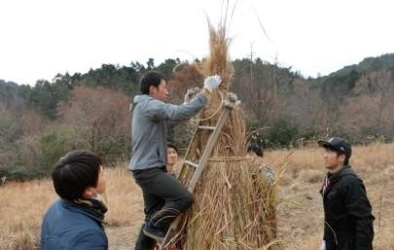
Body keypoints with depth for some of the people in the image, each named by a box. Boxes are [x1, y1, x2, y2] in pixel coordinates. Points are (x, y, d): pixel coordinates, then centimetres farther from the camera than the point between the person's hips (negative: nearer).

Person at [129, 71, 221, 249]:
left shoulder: (144, 106, 18)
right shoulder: (150, 105, -16)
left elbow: (170, 120, 26)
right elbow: (181, 113, -27)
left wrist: (187, 100, 20)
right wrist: (206, 91, -21)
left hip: (148, 169, 11)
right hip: (148, 170, -11)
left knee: (154, 214, 13)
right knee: (184, 198, -17)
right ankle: (154, 227, 0)